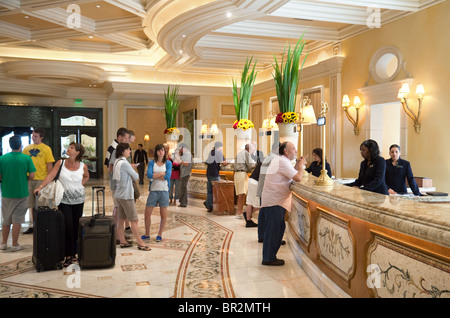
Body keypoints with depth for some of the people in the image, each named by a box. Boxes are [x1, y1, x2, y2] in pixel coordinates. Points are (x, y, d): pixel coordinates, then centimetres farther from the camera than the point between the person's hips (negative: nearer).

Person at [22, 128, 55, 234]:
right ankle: (33, 225, 22)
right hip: (29, 179, 4)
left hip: (41, 179, -4)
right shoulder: (27, 148, 11)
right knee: (32, 205, 12)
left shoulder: (46, 149, -1)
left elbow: (49, 165, -3)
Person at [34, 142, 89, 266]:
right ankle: (68, 255, 2)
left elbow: (86, 176, 19)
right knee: (67, 227, -6)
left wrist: (80, 185, 4)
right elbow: (51, 176, -12)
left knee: (76, 227, 9)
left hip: (78, 200, 2)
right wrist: (40, 187, -24)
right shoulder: (61, 163, -3)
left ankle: (74, 253, 22)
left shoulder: (83, 166, -1)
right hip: (64, 200, -2)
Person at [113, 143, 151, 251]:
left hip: (118, 195, 9)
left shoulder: (116, 162, 10)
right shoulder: (124, 163, -18)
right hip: (126, 195, -9)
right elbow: (136, 176, -10)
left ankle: (123, 242, 19)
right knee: (134, 220, -3)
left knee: (121, 219, 12)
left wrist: (130, 176, -1)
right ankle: (140, 243, 2)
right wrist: (134, 175, 11)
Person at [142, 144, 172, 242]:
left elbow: (167, 177, -11)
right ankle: (147, 234, 20)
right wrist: (162, 173, -12)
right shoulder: (151, 163, 5)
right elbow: (149, 175, -11)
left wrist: (154, 176, -8)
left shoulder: (168, 163, 2)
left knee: (163, 215, 3)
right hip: (153, 190, 1)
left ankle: (160, 234, 20)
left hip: (164, 191, -1)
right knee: (147, 213, 2)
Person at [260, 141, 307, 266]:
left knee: (279, 228, 14)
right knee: (273, 229, -5)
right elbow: (298, 178, -19)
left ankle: (269, 256, 21)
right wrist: (301, 164, -4)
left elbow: (292, 175, 18)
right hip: (274, 201, -11)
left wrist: (297, 165, 9)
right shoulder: (282, 162, -16)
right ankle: (268, 258, 2)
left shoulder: (278, 160, 18)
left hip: (275, 200, 11)